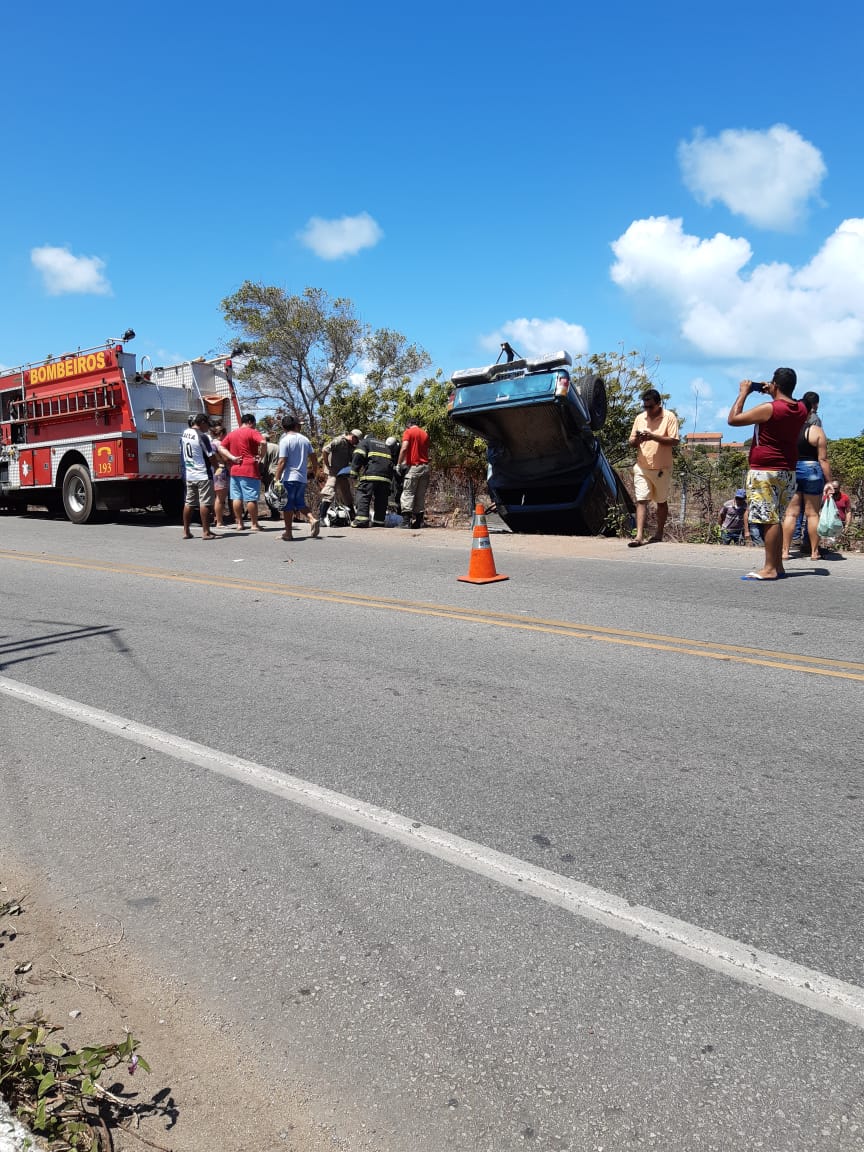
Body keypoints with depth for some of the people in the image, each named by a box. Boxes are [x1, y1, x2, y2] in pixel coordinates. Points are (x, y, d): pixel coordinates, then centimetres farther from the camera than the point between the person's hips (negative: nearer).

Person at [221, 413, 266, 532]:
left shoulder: (231, 434, 14)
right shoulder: (252, 432, -5)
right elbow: (263, 443, -21)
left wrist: (232, 457, 5)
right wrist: (261, 457, -10)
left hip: (235, 470, 6)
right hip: (250, 470, -6)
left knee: (237, 498, 7)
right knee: (251, 498, -2)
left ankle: (239, 523, 11)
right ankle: (254, 524, 2)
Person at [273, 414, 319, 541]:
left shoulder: (285, 440, -9)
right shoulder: (305, 440, 8)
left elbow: (282, 462, -14)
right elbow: (314, 459, 10)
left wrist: (277, 479, -10)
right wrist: (314, 473, 23)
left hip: (289, 478, -6)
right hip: (303, 478, 6)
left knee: (287, 505, 3)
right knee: (300, 503, 16)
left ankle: (288, 532, 5)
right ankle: (313, 519, -7)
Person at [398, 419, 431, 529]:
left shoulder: (408, 432, 0)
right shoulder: (425, 433, 16)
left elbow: (404, 448, -12)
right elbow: (426, 450, 16)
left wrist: (398, 464, -10)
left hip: (413, 467, -5)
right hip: (425, 467, 5)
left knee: (407, 493, -5)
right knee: (421, 495, 8)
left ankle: (406, 520, -15)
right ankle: (418, 522, 7)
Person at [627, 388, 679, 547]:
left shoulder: (669, 417, -4)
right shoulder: (639, 418, 8)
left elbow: (674, 441, -13)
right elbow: (631, 442, 11)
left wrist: (653, 436, -23)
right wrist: (637, 439, -12)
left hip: (662, 468, -2)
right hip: (641, 467, 2)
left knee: (661, 502, 12)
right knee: (641, 501, -8)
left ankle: (659, 533, 25)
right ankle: (639, 536, -15)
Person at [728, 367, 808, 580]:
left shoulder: (769, 408, -16)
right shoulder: (801, 410, 6)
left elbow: (733, 419, -12)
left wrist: (743, 393, -2)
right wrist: (772, 396, 21)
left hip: (765, 472, -8)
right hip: (788, 472, 8)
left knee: (769, 520, -7)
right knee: (775, 520, 13)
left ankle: (770, 569, -7)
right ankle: (777, 566, 16)